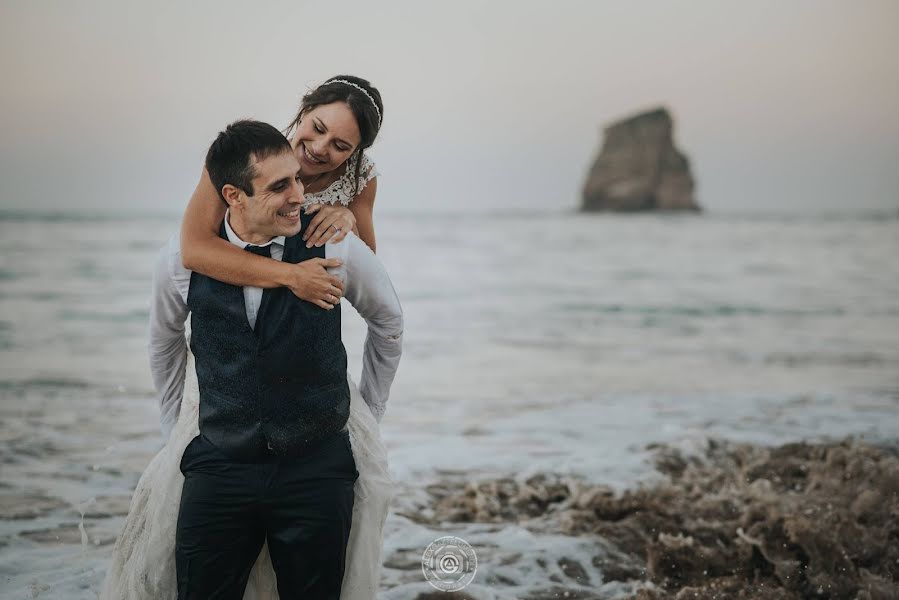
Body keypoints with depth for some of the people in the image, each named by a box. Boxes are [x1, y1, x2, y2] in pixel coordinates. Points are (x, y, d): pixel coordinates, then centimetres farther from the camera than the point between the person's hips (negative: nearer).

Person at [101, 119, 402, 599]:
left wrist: (367, 415, 17)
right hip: (218, 465, 1)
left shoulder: (335, 248, -7)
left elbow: (388, 319, 12)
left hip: (317, 465, -1)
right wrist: (172, 428, 22)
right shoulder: (182, 259, -3)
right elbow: (164, 338, 18)